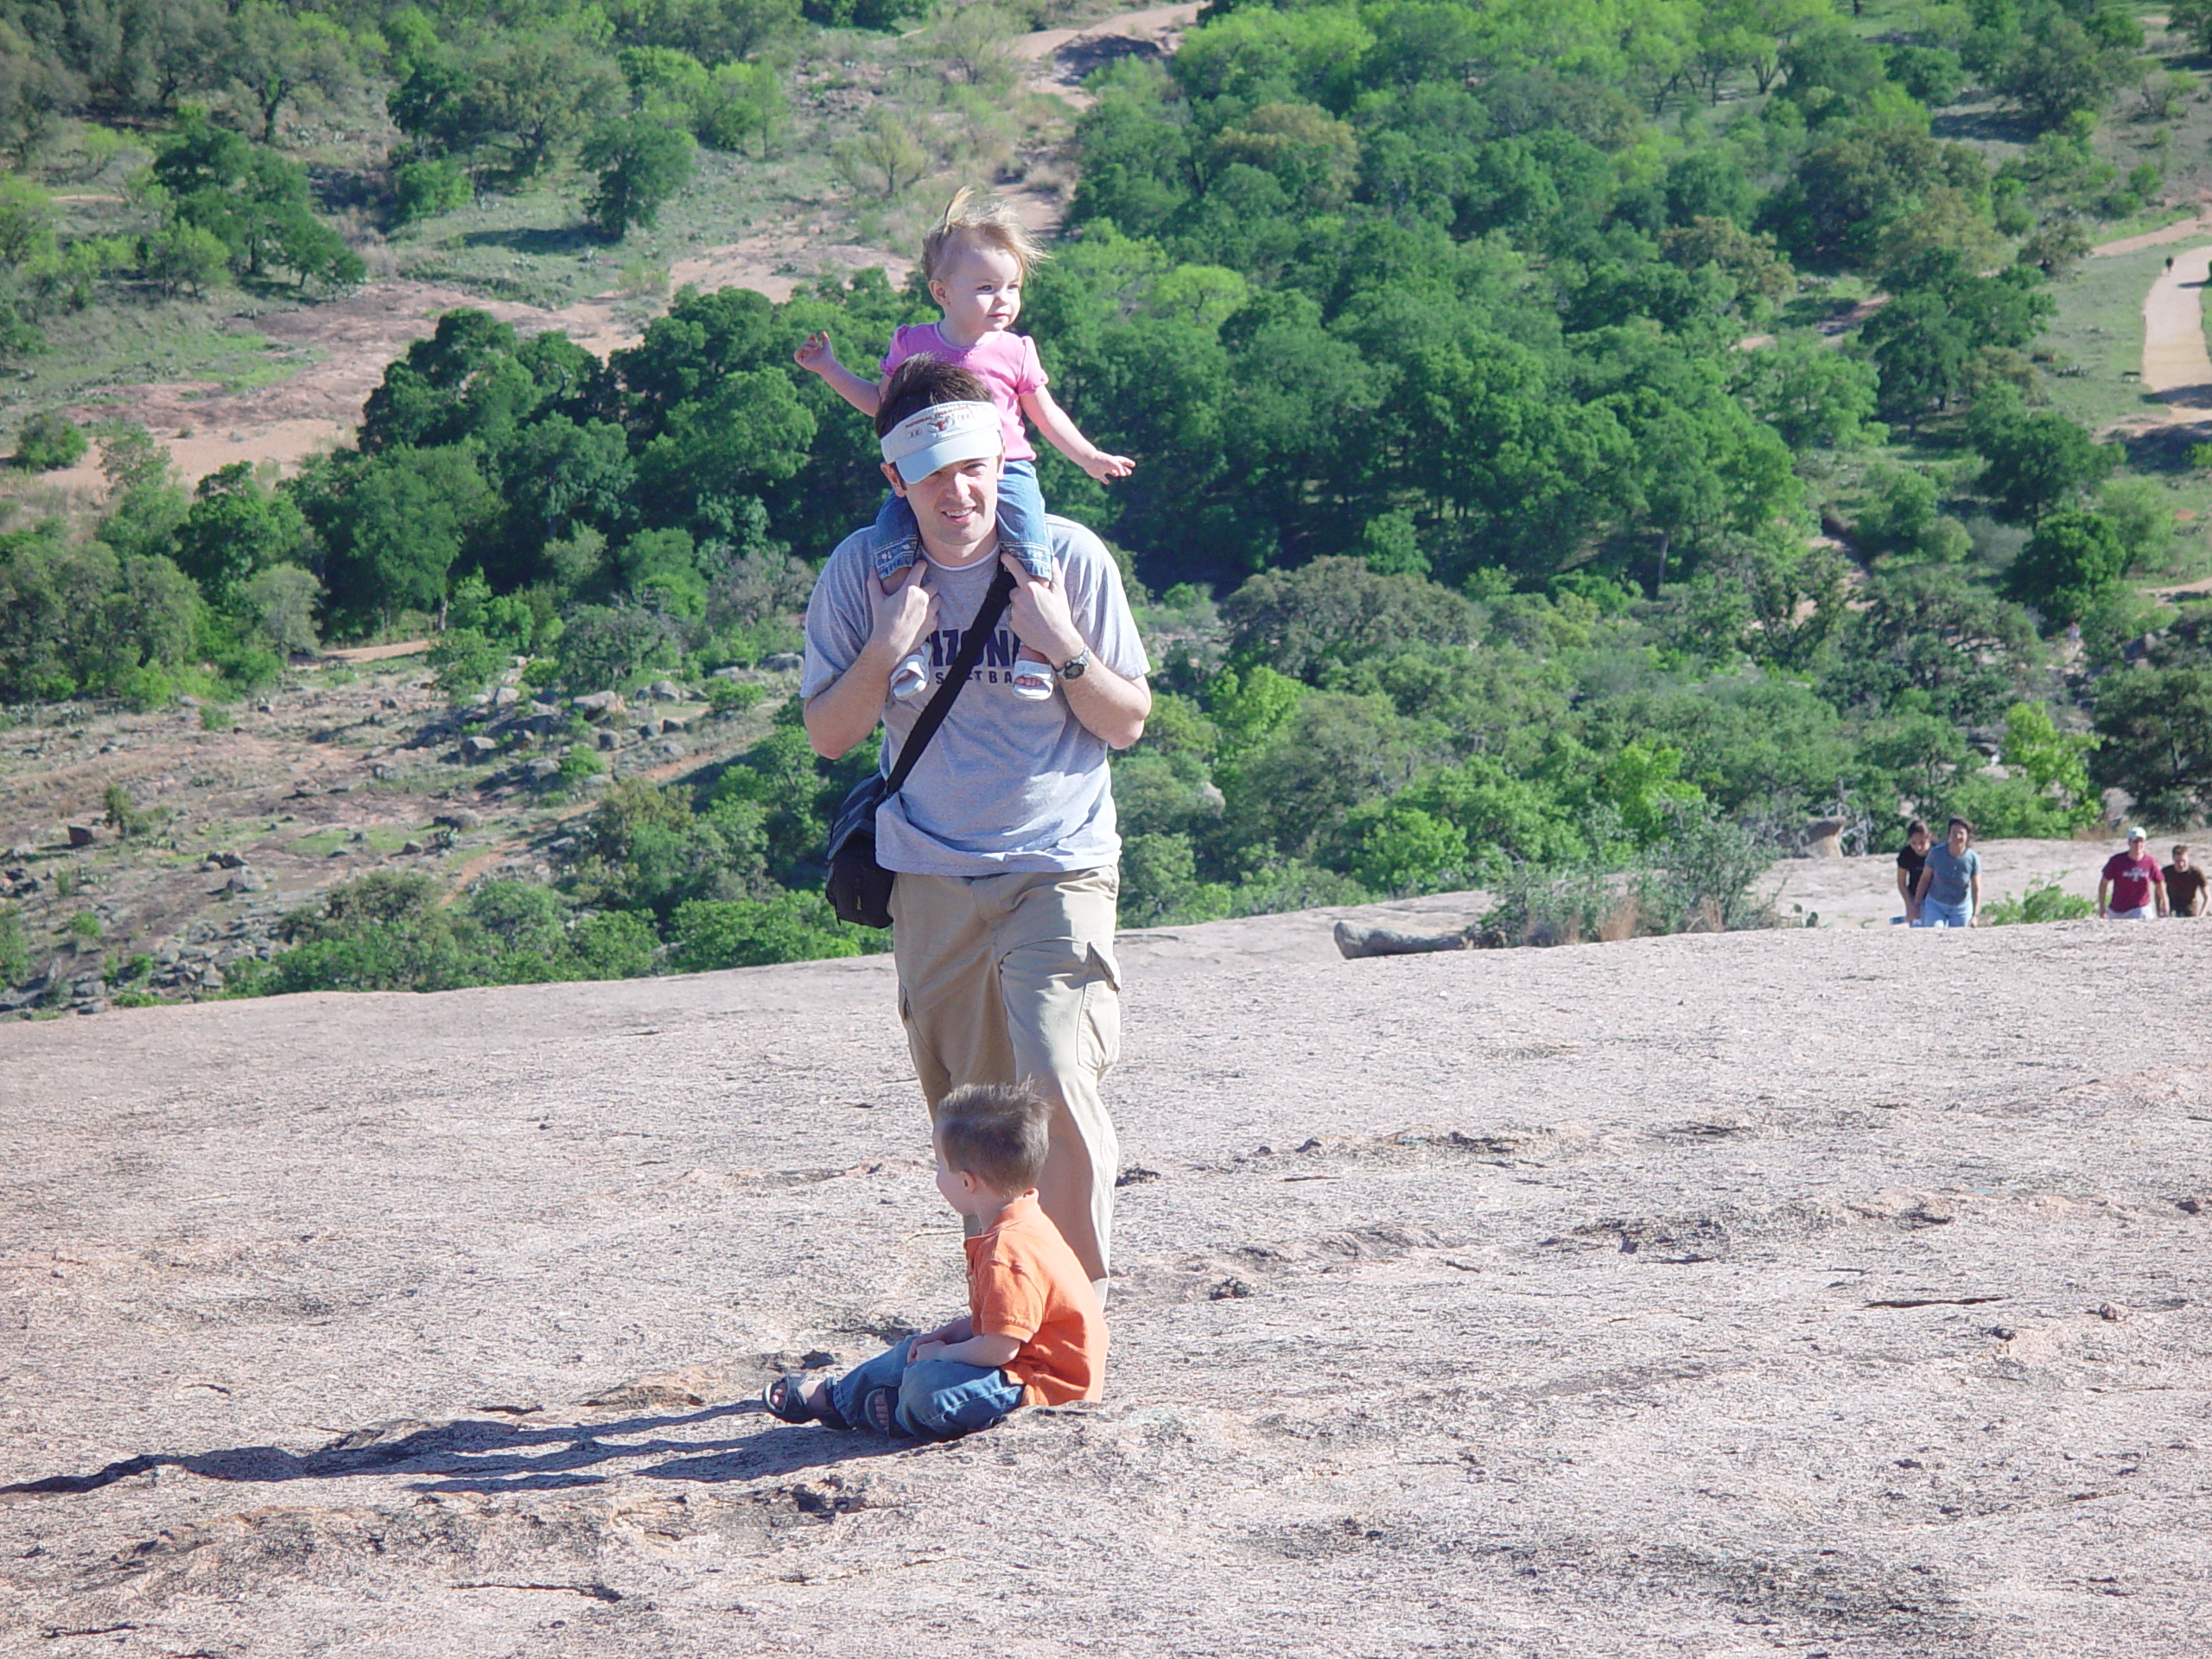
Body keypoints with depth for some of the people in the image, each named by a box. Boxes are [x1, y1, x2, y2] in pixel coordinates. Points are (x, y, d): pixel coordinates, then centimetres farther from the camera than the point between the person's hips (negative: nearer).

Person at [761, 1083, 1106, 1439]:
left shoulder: (1009, 1250, -28)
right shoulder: (1017, 1225, 8)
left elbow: (999, 1348, -27)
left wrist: (944, 1353, -11)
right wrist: (955, 1331, 8)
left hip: (1042, 1382, -12)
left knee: (928, 1386, -27)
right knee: (913, 1352, 22)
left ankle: (901, 1414, 5)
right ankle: (833, 1397, 40)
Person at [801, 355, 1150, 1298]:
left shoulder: (1068, 558, -7)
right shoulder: (863, 570, -2)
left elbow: (1128, 724, -1)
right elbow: (827, 735, 1)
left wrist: (1058, 643, -18)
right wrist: (888, 646, -15)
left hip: (1058, 867, -3)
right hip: (929, 876, 3)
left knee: (1059, 1086, -19)